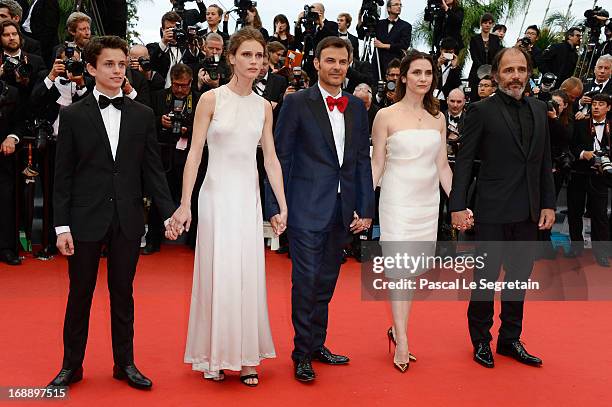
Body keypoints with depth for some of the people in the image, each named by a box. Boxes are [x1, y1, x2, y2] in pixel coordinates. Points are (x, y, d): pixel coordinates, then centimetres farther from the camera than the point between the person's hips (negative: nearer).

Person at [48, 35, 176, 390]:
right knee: (80, 293, 9)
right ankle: (72, 364, 23)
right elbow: (63, 175, -1)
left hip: (128, 219, 1)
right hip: (86, 218, -1)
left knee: (123, 293, 11)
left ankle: (125, 363, 24)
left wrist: (169, 212, -5)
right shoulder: (73, 115, 1)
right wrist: (62, 226, -6)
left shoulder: (143, 115, 5)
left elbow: (153, 169, 5)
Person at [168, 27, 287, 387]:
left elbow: (271, 159, 7)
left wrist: (283, 206, 2)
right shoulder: (212, 99, -4)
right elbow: (195, 153, -6)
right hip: (217, 195, -3)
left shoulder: (264, 107, 7)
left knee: (249, 276, 6)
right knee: (217, 275, 2)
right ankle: (214, 356, 18)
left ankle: (246, 357, 18)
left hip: (250, 197, 4)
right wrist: (185, 204, -12)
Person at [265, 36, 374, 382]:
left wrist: (365, 209, 6)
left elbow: (363, 161, 11)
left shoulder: (357, 107, 10)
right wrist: (275, 207, -8)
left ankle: (317, 345, 27)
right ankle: (302, 354, 11)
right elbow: (280, 158, -4)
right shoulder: (297, 103, -3)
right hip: (307, 208, -4)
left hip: (344, 211, 5)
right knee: (306, 281, -2)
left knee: (326, 284, 14)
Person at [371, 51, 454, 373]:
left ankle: (397, 328, 24)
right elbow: (376, 164, -3)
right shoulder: (386, 116, -3)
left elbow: (442, 166, 10)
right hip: (397, 199, -4)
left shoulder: (438, 118, 9)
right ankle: (402, 343, -4)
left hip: (428, 201, 5)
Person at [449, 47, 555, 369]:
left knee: (519, 276, 14)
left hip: (528, 212, 5)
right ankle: (481, 340, 22)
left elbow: (544, 161, 11)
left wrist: (548, 204, 6)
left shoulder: (538, 109, 10)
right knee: (486, 276, 5)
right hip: (493, 211, -5)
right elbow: (464, 161, -8)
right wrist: (458, 206, -14)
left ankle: (510, 339, 28)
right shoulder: (481, 111, -6)